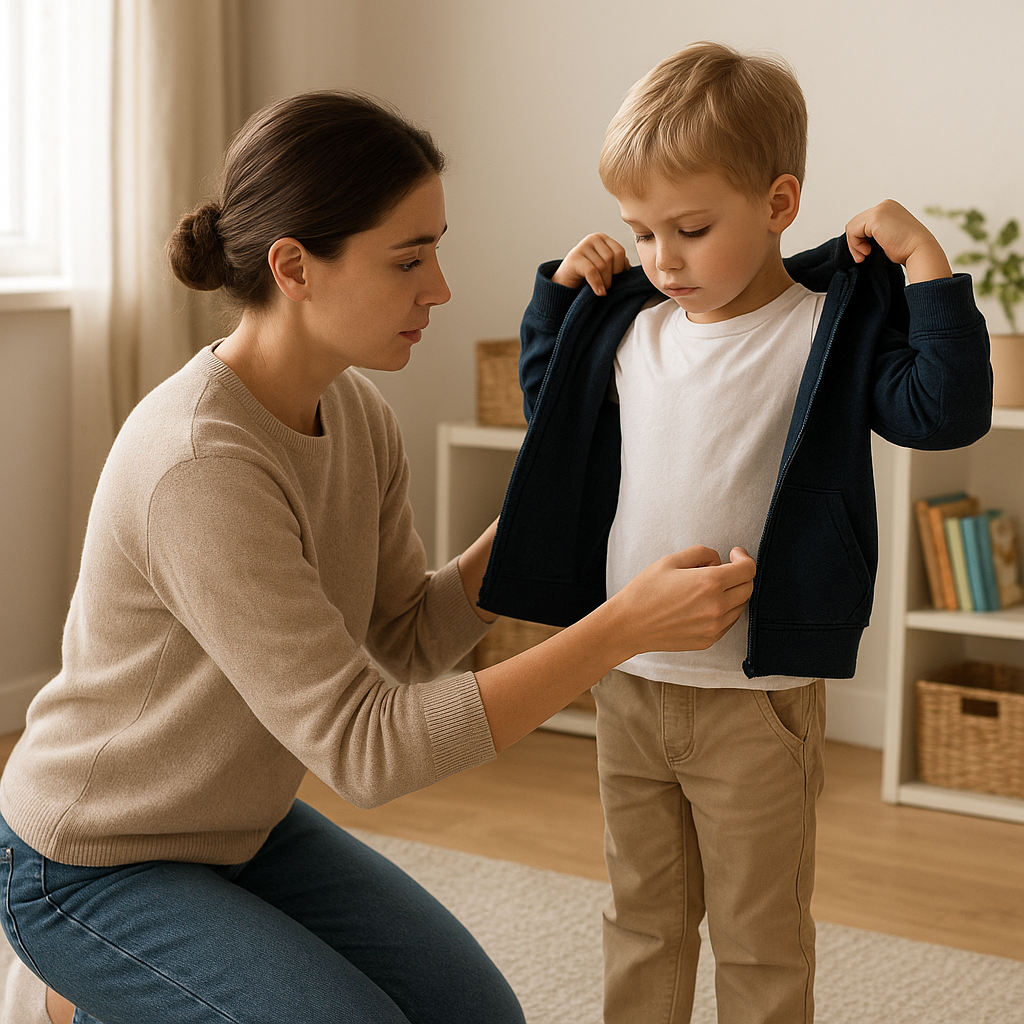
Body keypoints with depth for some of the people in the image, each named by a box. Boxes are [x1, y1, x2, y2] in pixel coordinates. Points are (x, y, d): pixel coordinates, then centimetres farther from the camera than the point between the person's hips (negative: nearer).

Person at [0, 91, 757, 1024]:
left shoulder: (359, 416, -7)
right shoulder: (199, 467, -34)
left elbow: (412, 642, 2)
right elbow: (366, 750, -34)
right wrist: (625, 627, -36)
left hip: (246, 827, 8)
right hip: (92, 867, -8)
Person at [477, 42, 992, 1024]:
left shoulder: (830, 326, -10)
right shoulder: (629, 325, 5)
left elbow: (947, 409, -22)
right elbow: (547, 401, 22)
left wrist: (923, 260, -22)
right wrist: (562, 291, 10)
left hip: (756, 700, -5)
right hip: (628, 686, 5)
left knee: (760, 942, 10)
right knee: (641, 921, 21)